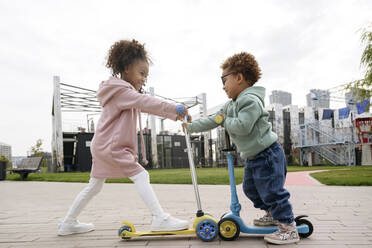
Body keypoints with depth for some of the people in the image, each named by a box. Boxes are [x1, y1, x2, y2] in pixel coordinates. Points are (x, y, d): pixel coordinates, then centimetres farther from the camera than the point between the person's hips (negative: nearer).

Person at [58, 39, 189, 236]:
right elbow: (145, 102, -27)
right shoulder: (122, 90, -12)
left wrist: (174, 115, 9)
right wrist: (173, 108, -33)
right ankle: (160, 219, -16)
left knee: (94, 186, 18)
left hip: (101, 146, 11)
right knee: (141, 176, -13)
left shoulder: (124, 92, 21)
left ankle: (68, 223, 28)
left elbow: (144, 107, 17)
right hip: (112, 147, -11)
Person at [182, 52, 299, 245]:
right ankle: (272, 214, 37)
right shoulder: (230, 105, 13)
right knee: (250, 188, 20)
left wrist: (225, 120, -14)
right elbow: (213, 120, 15)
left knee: (272, 191, -9)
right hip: (252, 157, 10)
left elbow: (242, 126, -30)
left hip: (267, 154, -10)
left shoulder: (251, 100, -19)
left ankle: (289, 228, 2)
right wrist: (191, 126, 14)